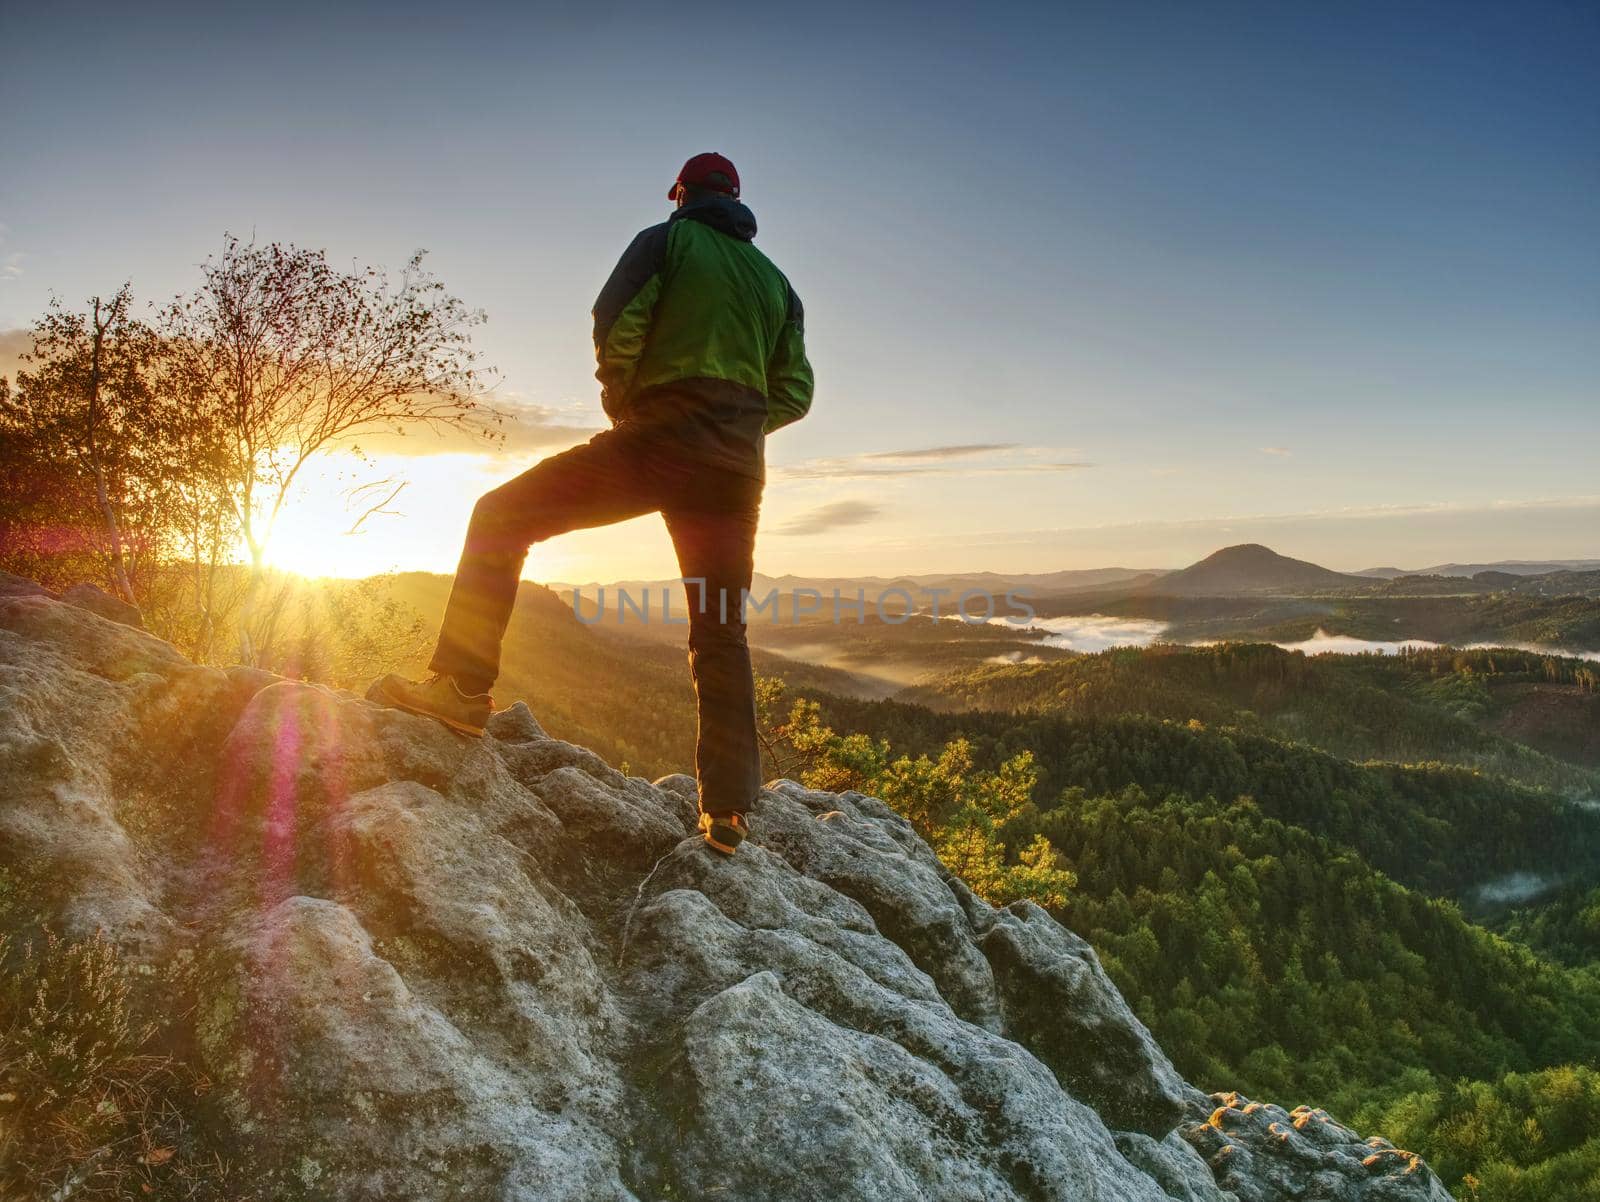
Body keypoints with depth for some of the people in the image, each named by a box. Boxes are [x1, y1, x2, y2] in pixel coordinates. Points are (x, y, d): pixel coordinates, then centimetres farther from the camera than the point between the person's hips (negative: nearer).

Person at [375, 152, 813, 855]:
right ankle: (727, 809, 6)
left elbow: (615, 326, -7)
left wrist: (624, 405, 7)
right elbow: (794, 391, 17)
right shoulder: (774, 279, 24)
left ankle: (463, 688, -7)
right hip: (738, 468, 5)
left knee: (501, 517, 4)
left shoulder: (667, 240, 10)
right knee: (722, 633, 8)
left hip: (661, 436, -5)